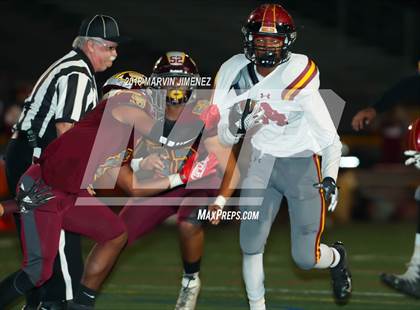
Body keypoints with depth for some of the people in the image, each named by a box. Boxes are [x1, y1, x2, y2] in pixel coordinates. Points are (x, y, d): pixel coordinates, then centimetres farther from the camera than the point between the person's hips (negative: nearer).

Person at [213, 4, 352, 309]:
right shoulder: (235, 73, -7)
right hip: (263, 162, 4)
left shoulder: (298, 75, -22)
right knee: (251, 246, -4)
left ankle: (337, 258, 35)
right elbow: (226, 138, 1)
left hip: (303, 163, -4)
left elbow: (328, 136, -15)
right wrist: (237, 126, -21)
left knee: (305, 258, -1)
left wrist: (330, 177, -21)